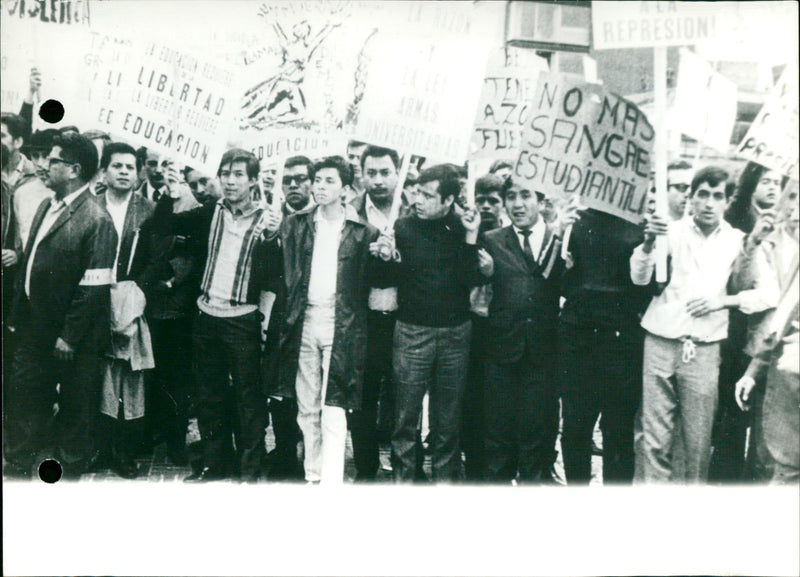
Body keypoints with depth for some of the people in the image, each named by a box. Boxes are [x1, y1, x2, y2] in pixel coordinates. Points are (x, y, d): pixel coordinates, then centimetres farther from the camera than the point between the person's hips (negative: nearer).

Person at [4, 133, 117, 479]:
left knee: (75, 407, 10)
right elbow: (29, 261, 14)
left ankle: (70, 467, 28)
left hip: (71, 337, -8)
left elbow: (93, 287, -19)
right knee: (21, 396, 17)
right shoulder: (46, 206, 9)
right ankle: (19, 463, 34)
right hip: (35, 327, 8)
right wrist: (17, 313, 10)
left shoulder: (96, 220, -17)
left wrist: (69, 337, -18)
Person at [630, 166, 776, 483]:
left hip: (704, 348, 0)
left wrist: (722, 301, -8)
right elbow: (639, 278, -3)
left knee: (698, 440, 1)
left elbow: (768, 293, 5)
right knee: (655, 436, 2)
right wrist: (648, 243, -20)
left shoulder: (736, 241, 6)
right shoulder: (673, 231, 5)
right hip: (661, 342, 0)